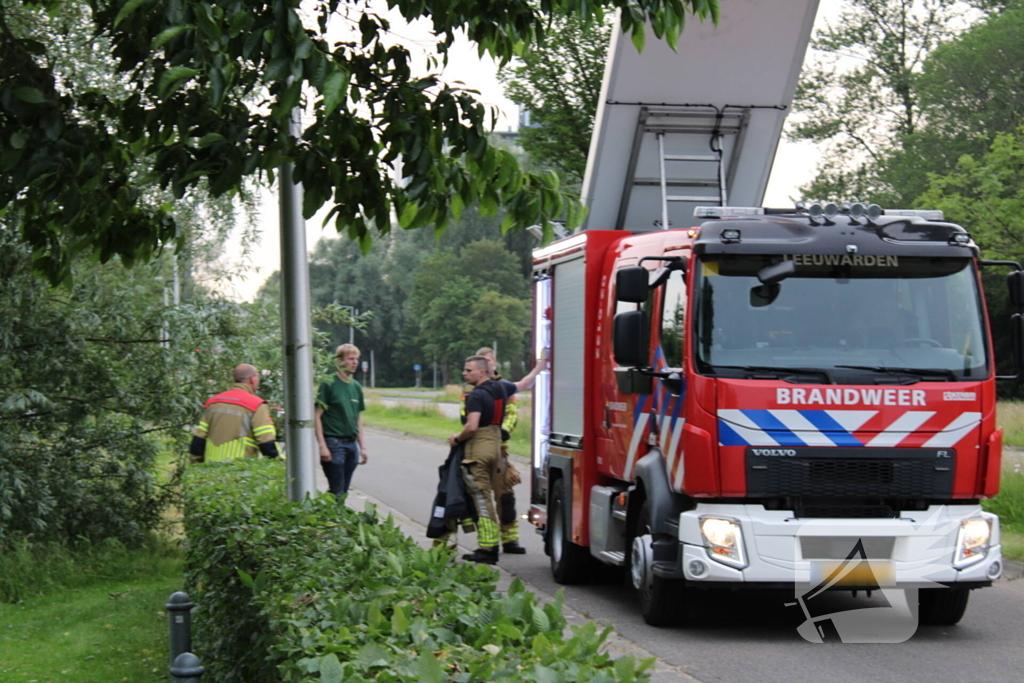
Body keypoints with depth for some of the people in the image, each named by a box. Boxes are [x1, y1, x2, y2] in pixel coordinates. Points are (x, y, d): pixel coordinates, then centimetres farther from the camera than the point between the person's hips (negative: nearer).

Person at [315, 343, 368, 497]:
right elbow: (317, 416, -10)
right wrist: (322, 445, -17)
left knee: (344, 491, 8)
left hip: (352, 444, 6)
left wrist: (362, 447, 15)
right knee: (337, 492, -7)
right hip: (334, 442, -6)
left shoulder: (356, 387, 12)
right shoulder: (328, 384, -7)